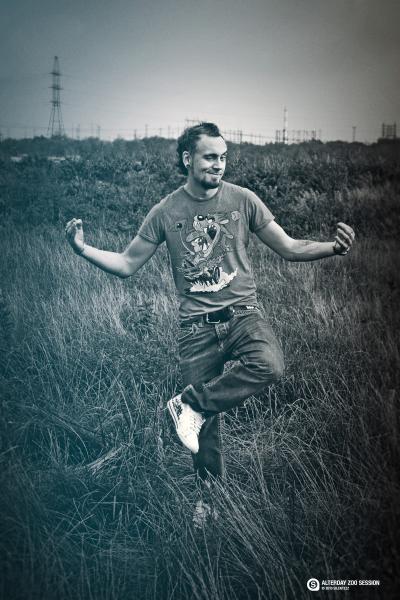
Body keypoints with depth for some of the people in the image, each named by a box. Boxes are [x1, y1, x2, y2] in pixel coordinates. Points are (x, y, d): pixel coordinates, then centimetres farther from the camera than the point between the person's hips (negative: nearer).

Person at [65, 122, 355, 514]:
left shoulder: (242, 200, 0)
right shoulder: (165, 213, 0)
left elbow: (289, 249, 3)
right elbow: (126, 265, 7)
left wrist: (333, 247, -15)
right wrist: (84, 250, -10)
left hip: (242, 313, 1)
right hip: (196, 326, 0)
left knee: (268, 365, -33)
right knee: (206, 427, 3)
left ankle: (190, 403, -13)